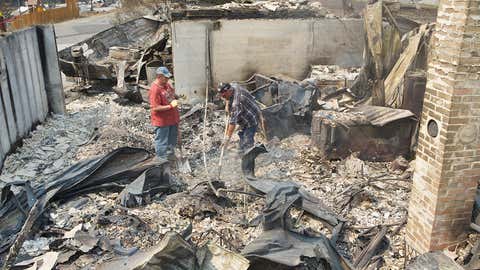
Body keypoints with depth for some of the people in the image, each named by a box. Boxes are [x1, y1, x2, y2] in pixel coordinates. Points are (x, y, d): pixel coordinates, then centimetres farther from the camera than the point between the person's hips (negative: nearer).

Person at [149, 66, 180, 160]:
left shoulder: (166, 84, 3)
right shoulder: (155, 89, -24)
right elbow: (155, 108, -26)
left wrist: (177, 96, 3)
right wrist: (170, 106, -29)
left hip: (172, 118, 9)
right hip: (162, 121, -9)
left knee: (172, 140, 23)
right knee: (162, 142, 5)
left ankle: (170, 155, 43)